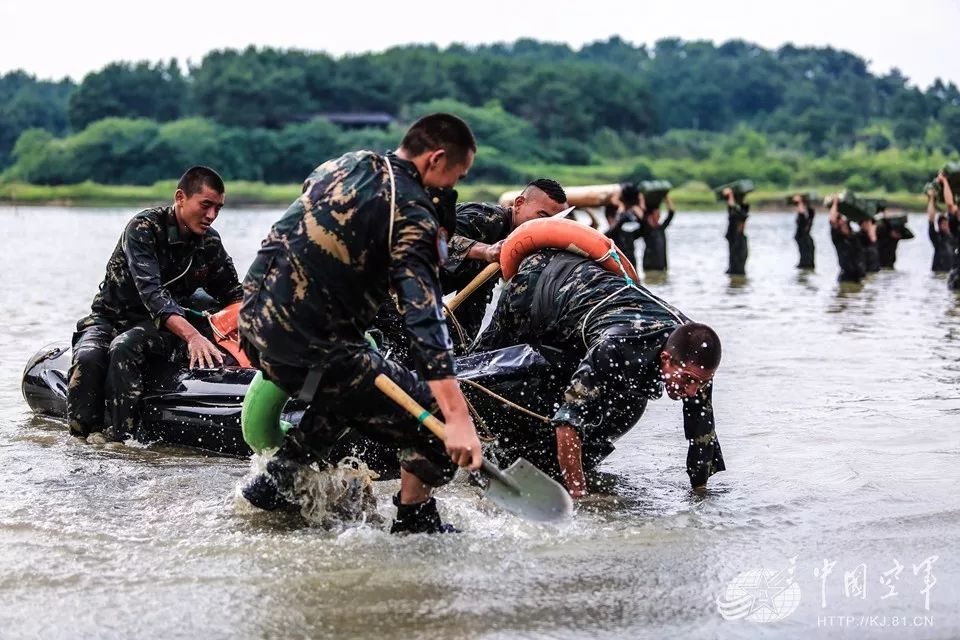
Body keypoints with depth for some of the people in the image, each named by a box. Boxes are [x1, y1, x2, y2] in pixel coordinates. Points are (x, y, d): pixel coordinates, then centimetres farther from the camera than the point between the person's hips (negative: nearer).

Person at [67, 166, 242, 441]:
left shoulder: (210, 243, 2)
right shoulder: (144, 227, -16)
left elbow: (233, 295, 14)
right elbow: (150, 291, -28)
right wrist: (192, 335, -41)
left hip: (161, 327, 2)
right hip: (110, 317, -1)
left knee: (125, 346, -34)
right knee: (88, 358, -35)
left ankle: (118, 438, -40)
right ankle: (79, 438, -26)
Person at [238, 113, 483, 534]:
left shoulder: (345, 164, 8)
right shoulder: (411, 214, -15)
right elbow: (424, 319, -25)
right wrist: (458, 418, -30)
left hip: (255, 316, 9)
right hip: (310, 347, -9)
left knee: (347, 390, 35)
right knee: (434, 421, -1)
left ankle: (276, 478, 31)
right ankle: (414, 523, 11)